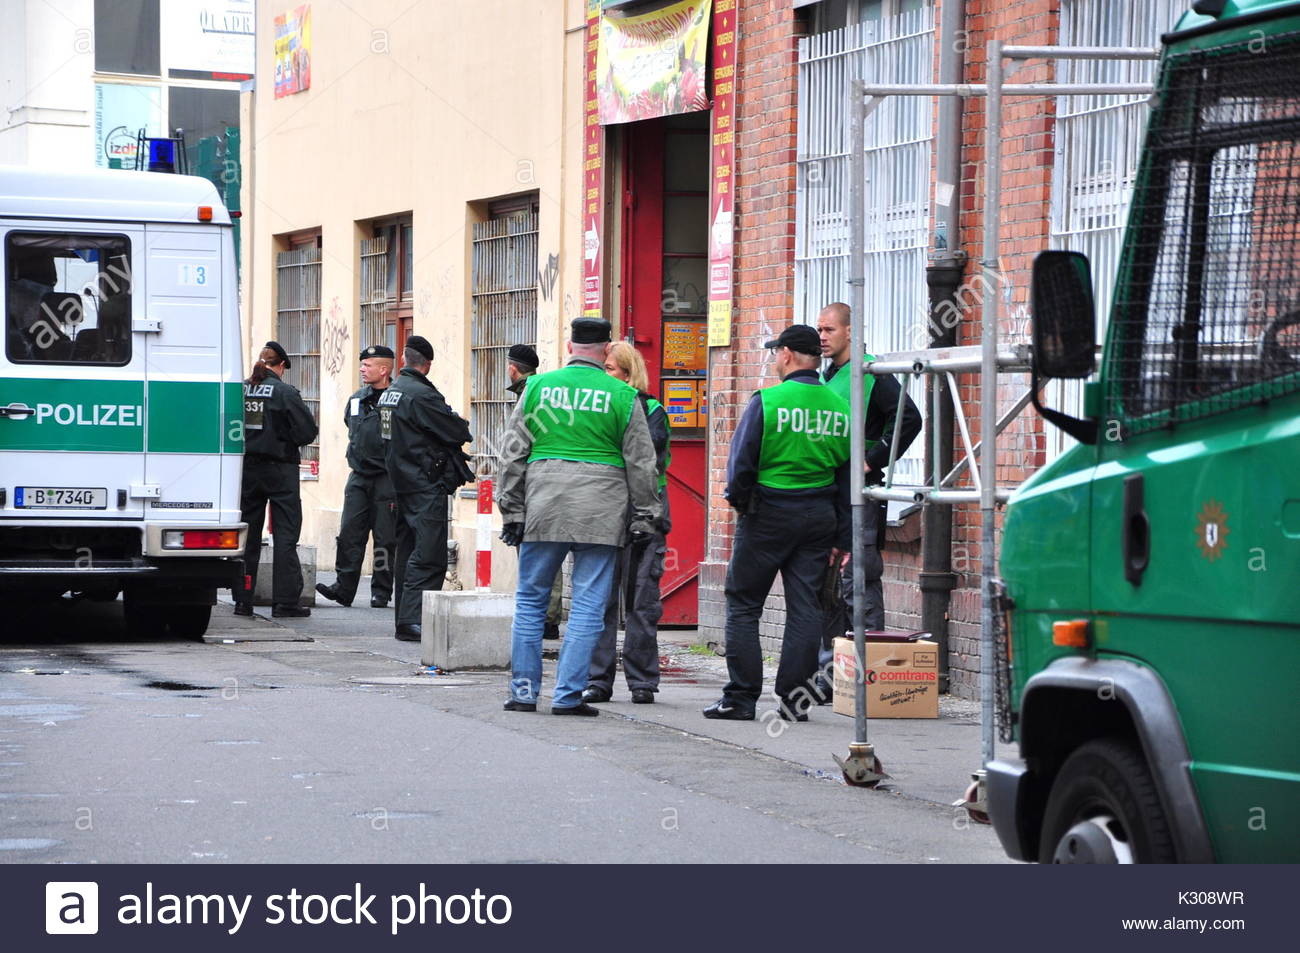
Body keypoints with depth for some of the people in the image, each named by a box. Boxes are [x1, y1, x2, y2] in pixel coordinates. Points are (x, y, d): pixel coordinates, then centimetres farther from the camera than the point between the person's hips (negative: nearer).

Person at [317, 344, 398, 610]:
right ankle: (343, 588, 1)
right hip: (359, 478, 6)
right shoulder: (356, 401, 11)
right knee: (349, 533, 0)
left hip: (386, 479, -6)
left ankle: (381, 593, 7)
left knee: (384, 538, 0)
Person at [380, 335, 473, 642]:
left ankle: (404, 618, 17)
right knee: (428, 557, -10)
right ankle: (412, 621, -16)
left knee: (408, 553, 14)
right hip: (426, 486, -9)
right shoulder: (420, 394, -16)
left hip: (402, 482, 9)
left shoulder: (389, 392, 12)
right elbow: (456, 431, -14)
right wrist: (462, 425, 10)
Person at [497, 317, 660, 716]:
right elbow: (641, 465, 2)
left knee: (530, 600, 12)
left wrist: (512, 511, 11)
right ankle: (567, 695, -1)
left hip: (543, 509, 2)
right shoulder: (622, 396, 0)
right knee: (588, 606, 3)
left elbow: (513, 455, 6)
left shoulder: (537, 387, 5)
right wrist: (643, 519, 9)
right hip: (601, 515, -2)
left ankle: (524, 692, 12)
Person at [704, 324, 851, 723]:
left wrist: (738, 499, 9)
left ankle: (740, 698, 3)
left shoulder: (767, 402, -12)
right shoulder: (841, 408, 5)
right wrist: (839, 537, 14)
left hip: (768, 512, -4)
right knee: (805, 607, 7)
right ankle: (795, 700, 6)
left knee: (743, 605, 5)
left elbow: (741, 462, -11)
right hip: (819, 517, 5)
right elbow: (847, 476, 9)